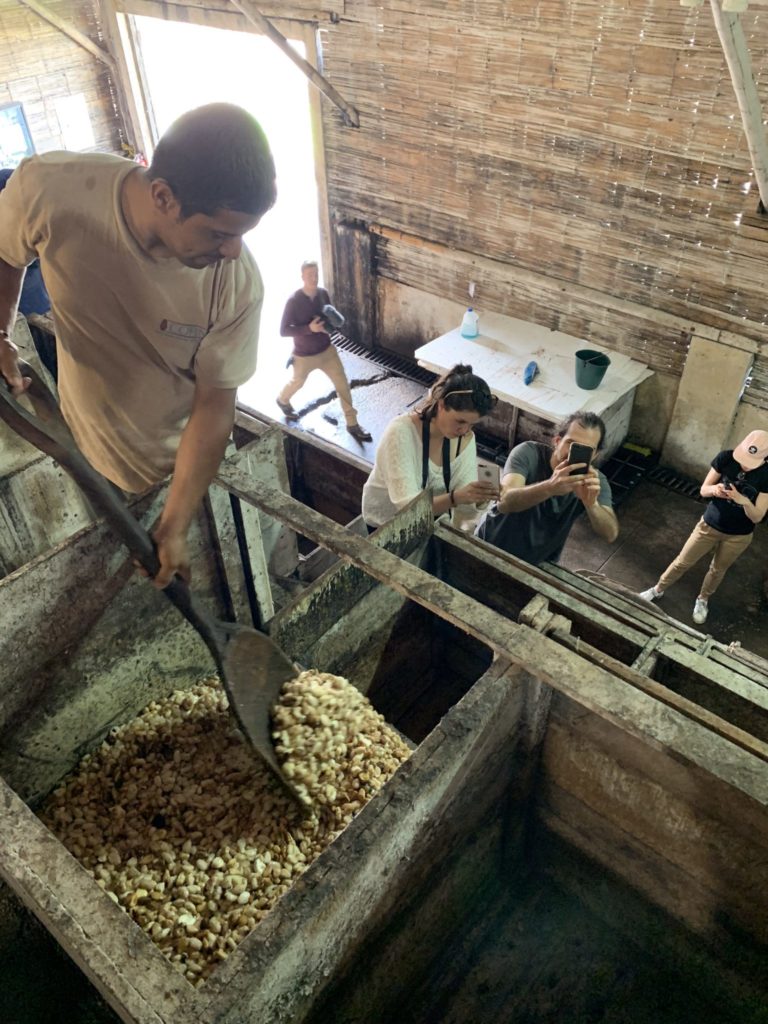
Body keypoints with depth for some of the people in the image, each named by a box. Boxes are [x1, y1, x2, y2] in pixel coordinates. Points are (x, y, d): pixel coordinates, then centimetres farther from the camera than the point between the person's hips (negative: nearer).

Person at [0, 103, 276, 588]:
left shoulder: (240, 283, -31)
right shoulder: (47, 190, -29)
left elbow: (214, 405, -23)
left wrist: (176, 526, -23)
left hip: (188, 452, 0)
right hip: (98, 443, 1)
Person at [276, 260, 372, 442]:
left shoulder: (323, 293, -8)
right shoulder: (294, 301, -24)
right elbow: (283, 331, -22)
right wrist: (309, 328, -32)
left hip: (327, 350, 4)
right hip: (304, 355, -4)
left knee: (343, 385, 2)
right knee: (297, 383, 23)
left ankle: (352, 424, 15)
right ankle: (283, 400, 57)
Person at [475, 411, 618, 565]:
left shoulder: (595, 480, -13)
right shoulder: (529, 453, -22)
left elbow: (610, 535, -23)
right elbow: (505, 502, -37)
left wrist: (591, 504, -43)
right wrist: (550, 487, -54)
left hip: (539, 565, 4)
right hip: (489, 547, -4)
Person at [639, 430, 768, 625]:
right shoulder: (726, 457, -20)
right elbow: (703, 490, -10)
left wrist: (744, 501, -40)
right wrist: (714, 489, -33)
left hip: (739, 536, -1)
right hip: (710, 524, 1)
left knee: (717, 570, 22)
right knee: (682, 562, 14)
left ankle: (703, 599, 50)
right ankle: (658, 590, 38)